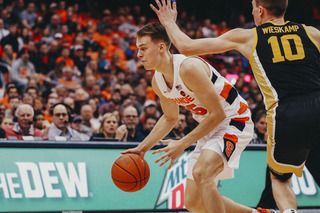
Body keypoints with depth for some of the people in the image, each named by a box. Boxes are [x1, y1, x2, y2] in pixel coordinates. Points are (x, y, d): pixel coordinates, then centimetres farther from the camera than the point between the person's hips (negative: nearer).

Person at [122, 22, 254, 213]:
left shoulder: (189, 68, -27)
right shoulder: (158, 82, -1)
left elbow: (218, 114, -25)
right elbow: (170, 118, 17)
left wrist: (183, 144, -23)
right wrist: (143, 148, 8)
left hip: (234, 121, -9)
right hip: (210, 127, 9)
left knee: (201, 173, -34)